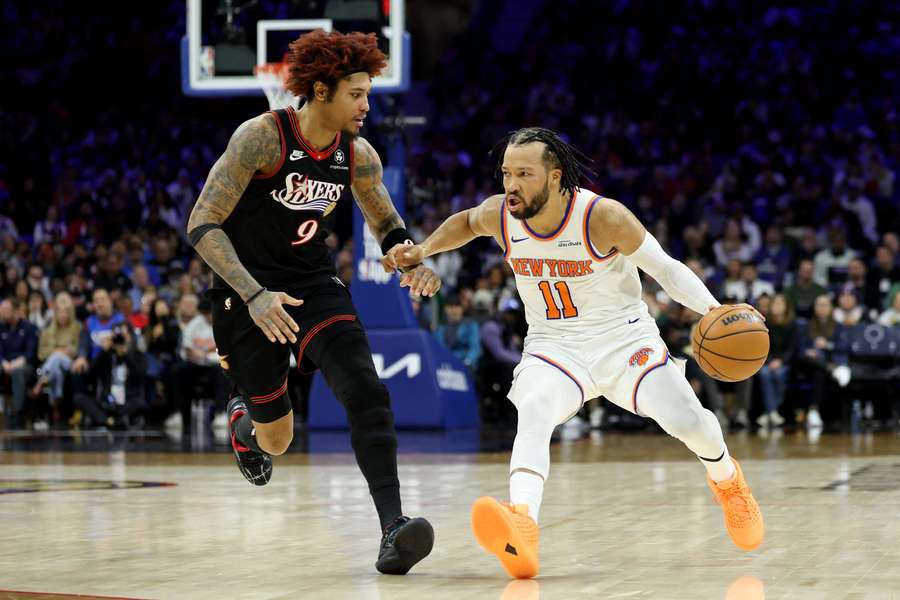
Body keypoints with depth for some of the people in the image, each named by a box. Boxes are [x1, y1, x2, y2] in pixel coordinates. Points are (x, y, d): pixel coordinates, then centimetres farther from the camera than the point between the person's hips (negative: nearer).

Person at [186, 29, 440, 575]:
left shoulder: (358, 155, -3)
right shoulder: (263, 137, -20)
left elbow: (387, 223, 15)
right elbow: (203, 225, -21)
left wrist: (414, 260, -9)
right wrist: (254, 296, -32)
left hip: (316, 284, 4)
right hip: (251, 292, -4)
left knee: (367, 392, -22)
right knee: (277, 438, 9)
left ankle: (393, 526, -29)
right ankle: (243, 421, 47)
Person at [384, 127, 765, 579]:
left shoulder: (603, 216, -21)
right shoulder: (499, 216, -10)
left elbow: (666, 269, -12)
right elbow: (465, 222, 16)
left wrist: (714, 310, -24)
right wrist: (422, 250, 1)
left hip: (623, 337, -2)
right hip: (554, 346, 2)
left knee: (688, 422, -17)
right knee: (533, 415, -30)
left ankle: (726, 480, 21)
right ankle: (522, 528, -54)